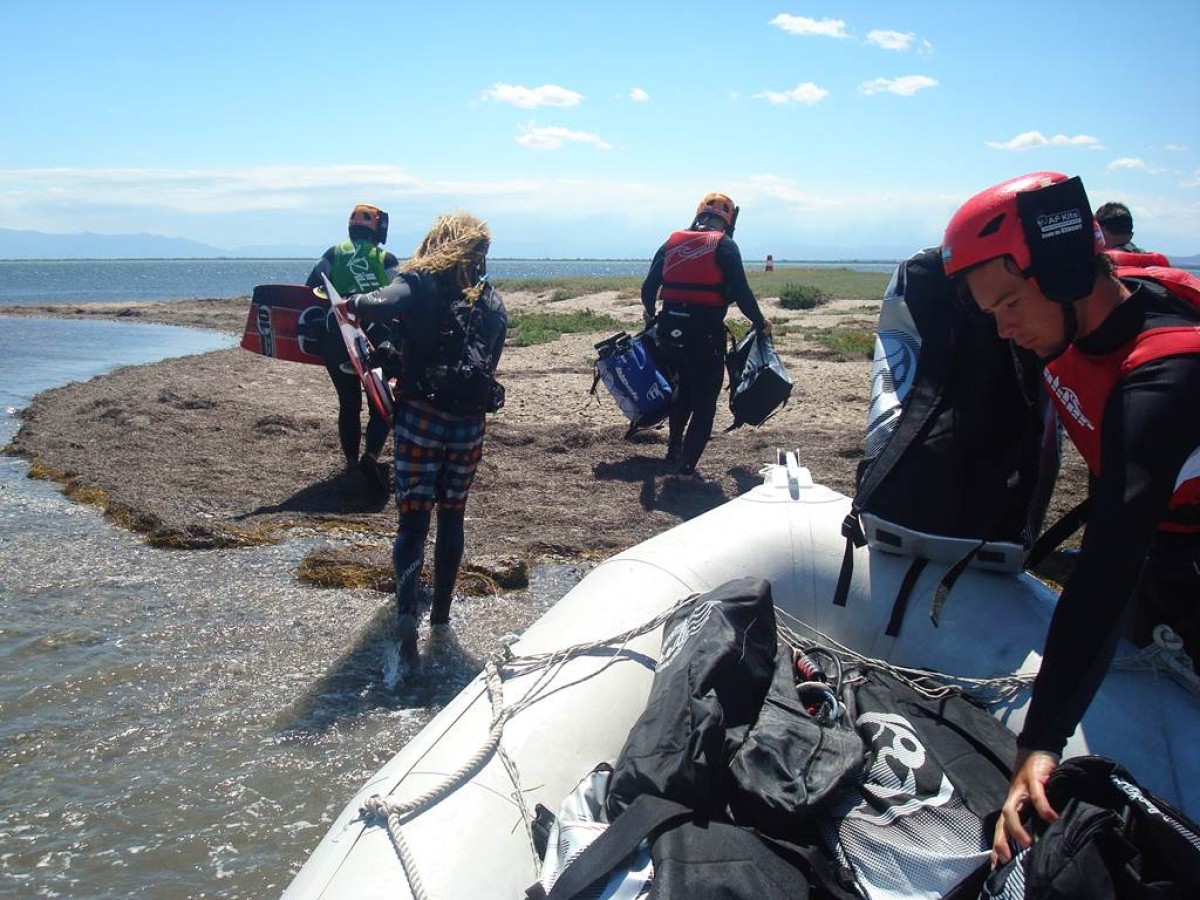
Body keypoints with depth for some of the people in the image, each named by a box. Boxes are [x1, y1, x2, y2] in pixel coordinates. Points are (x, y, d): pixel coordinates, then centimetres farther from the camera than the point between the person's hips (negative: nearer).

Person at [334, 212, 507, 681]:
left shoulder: (417, 283, -5)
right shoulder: (492, 301, 8)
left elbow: (383, 305, -26)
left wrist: (352, 303, -6)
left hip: (419, 416, -3)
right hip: (470, 420, 3)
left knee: (413, 518, -2)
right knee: (452, 515, 16)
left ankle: (407, 616, -18)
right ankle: (441, 611, 26)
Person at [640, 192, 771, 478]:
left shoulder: (672, 242, 9)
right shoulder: (724, 246, -3)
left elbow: (648, 287, 10)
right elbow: (741, 292, -9)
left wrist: (650, 313, 30)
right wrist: (760, 323, 6)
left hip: (670, 329, 5)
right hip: (705, 333, -5)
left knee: (683, 390, 27)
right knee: (705, 402, 7)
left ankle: (674, 450, 33)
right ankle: (687, 465, 1)